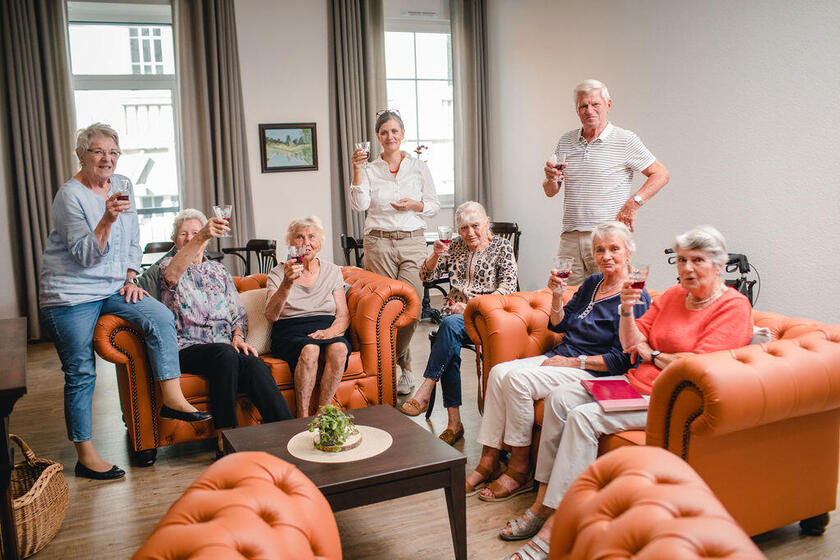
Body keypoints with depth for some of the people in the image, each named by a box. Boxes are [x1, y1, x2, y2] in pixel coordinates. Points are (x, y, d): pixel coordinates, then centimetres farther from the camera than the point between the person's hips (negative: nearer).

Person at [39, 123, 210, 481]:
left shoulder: (122, 186, 8)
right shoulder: (71, 195, -12)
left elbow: (133, 241, 16)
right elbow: (85, 256, -19)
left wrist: (130, 279, 4)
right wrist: (108, 218, -32)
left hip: (112, 289, 6)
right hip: (71, 295, -6)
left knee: (161, 318, -18)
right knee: (81, 373, -2)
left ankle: (172, 398, -13)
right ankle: (85, 456, 8)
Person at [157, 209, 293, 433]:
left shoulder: (218, 270, 24)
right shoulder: (168, 264, 11)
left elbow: (238, 312, 21)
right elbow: (171, 275, -18)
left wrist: (238, 337, -2)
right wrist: (201, 237, -32)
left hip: (226, 346, 3)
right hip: (188, 347, -3)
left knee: (255, 364, -31)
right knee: (225, 354, -37)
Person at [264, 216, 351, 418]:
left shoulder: (332, 271, 14)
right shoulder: (278, 273, 7)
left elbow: (343, 316, 8)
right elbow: (271, 315, -8)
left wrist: (330, 331, -14)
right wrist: (287, 284, -22)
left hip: (326, 331, 2)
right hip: (289, 333, -2)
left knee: (339, 348, -32)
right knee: (310, 350, -35)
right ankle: (303, 416, -29)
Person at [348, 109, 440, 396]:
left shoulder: (419, 167, 11)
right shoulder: (369, 170, 8)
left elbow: (434, 206, 13)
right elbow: (359, 205, -7)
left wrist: (415, 205, -7)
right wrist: (357, 170, -15)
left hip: (413, 243, 1)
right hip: (379, 243, 0)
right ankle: (404, 366, 16)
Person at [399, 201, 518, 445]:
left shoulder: (502, 247, 5)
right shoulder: (456, 246, 17)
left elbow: (508, 287, -6)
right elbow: (426, 276, 13)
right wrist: (436, 255, -8)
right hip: (454, 313, 4)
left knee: (450, 324, -35)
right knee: (450, 346, -29)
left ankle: (425, 391, -33)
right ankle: (454, 423, -29)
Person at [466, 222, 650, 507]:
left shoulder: (635, 297, -9)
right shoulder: (591, 283, 15)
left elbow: (622, 359, -15)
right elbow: (558, 325, 17)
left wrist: (574, 362, -16)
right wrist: (557, 296, -1)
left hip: (593, 373, -8)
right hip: (560, 356, 8)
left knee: (517, 378, -26)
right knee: (499, 372, -13)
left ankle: (519, 472, -15)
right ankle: (488, 463, -11)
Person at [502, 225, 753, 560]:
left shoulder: (733, 307, -8)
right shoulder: (673, 295, 15)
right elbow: (632, 343, 11)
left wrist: (652, 354, -4)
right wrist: (626, 311, -8)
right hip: (636, 382, 9)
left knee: (584, 417, -25)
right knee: (560, 398, -7)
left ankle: (554, 528, -20)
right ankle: (542, 502, -5)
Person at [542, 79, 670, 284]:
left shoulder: (625, 140, 1)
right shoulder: (566, 141, 14)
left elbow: (661, 174, 2)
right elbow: (550, 192, 18)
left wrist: (634, 202, -11)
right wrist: (551, 178, -5)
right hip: (570, 237, 4)